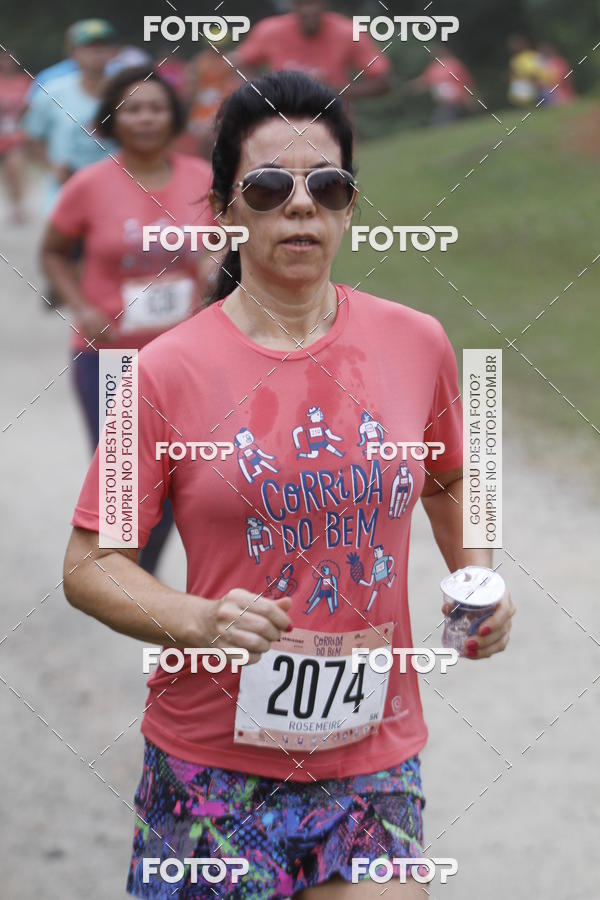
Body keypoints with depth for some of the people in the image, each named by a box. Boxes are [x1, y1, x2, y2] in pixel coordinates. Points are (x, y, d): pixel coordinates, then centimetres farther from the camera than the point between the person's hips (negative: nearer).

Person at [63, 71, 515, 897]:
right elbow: (89, 565, -5)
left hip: (375, 755, 2)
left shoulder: (417, 344, 2)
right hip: (214, 758, -2)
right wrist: (199, 621, -21)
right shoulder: (170, 370, -7)